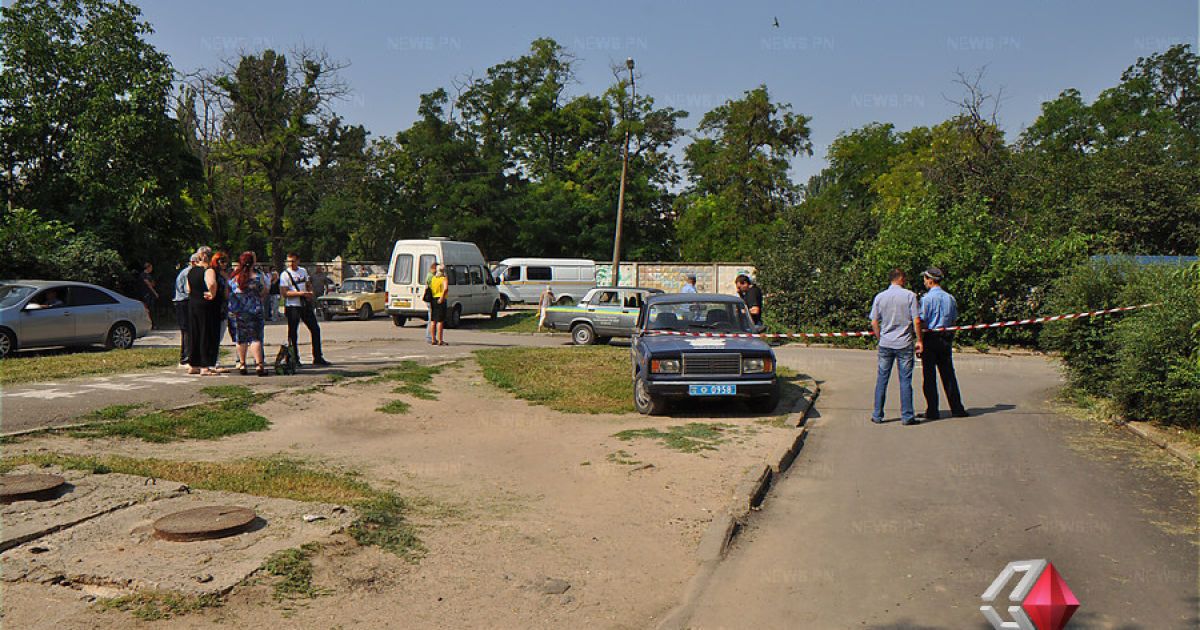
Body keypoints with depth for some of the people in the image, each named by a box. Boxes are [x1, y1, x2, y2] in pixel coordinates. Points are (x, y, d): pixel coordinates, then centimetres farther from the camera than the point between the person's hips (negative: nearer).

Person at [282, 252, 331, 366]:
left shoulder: (303, 271, 11)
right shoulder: (285, 274, -6)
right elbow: (284, 293, -13)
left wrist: (310, 292, 0)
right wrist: (300, 293, -20)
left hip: (305, 305, 6)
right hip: (292, 307, -6)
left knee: (315, 329, 5)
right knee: (293, 333, 0)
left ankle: (317, 358, 13)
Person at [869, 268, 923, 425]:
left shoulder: (879, 297, 3)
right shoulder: (909, 295, -5)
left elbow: (874, 323, 4)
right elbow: (916, 321, -7)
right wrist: (919, 340, 2)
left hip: (885, 343, 2)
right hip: (905, 344, -2)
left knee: (882, 379, 9)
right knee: (905, 380, 4)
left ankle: (877, 415, 12)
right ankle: (907, 416, 6)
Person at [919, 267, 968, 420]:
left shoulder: (927, 298, -10)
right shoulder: (950, 298, 8)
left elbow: (922, 321, -13)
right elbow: (954, 320, 12)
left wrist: (919, 341, -7)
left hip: (930, 338, -5)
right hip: (946, 339, 5)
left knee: (929, 375, 0)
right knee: (948, 374, 11)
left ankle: (932, 411, 1)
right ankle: (957, 408, 12)